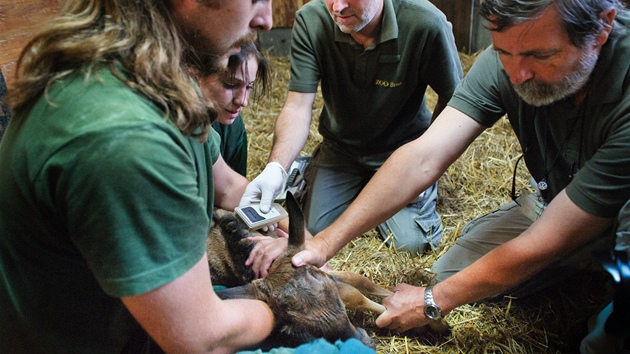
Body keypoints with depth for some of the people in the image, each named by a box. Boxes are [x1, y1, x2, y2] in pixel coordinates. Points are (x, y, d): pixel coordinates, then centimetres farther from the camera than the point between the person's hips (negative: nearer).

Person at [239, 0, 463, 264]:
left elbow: (452, 100, -13)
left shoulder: (427, 24, -27)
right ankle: (311, 172, 26)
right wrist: (276, 168, -38)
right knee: (313, 229, -4)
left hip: (403, 146, -1)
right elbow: (298, 107, -22)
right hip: (341, 146, 2)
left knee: (412, 241, -13)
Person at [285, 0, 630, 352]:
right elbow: (423, 159, -25)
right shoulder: (505, 61, -22)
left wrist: (432, 303, -22)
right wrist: (327, 241, -31)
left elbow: (543, 246, -32)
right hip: (553, 200, 5)